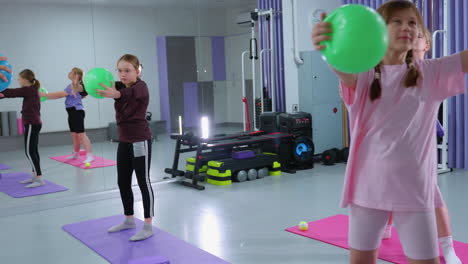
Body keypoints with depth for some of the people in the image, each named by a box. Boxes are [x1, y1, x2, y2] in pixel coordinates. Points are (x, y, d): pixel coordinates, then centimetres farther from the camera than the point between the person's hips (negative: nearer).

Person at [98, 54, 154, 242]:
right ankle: (129, 220, 28)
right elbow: (103, 86, -12)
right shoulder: (119, 86, 7)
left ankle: (148, 226, 4)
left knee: (143, 182, -3)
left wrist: (116, 94, -60)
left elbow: (132, 93, -38)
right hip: (124, 141, 8)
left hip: (140, 140, -7)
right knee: (123, 182, 13)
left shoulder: (141, 86, -13)